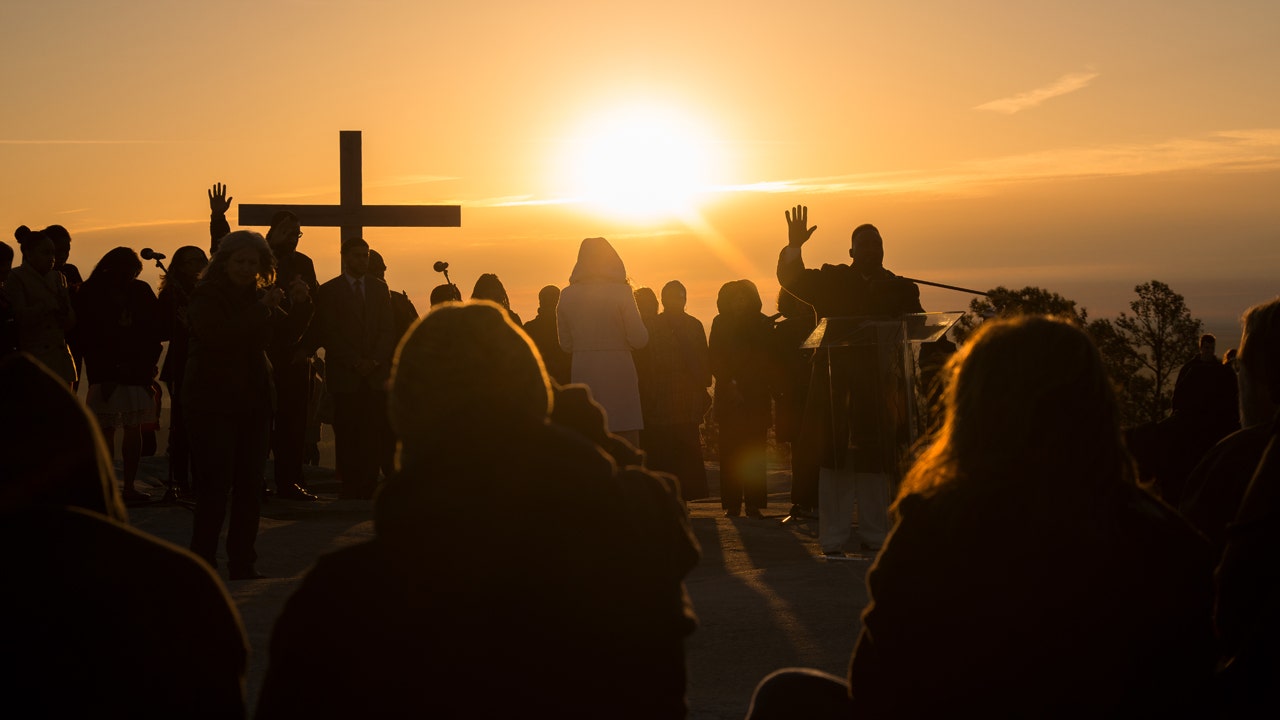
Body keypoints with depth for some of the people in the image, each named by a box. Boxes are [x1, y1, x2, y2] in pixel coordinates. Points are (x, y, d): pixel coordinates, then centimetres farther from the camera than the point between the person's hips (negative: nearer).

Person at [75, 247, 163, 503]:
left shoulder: (141, 291, 6)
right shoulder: (90, 294, -2)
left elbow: (156, 329, 8)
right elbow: (87, 338, -4)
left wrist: (148, 362, -4)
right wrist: (112, 366, -11)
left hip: (137, 373, 3)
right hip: (106, 373, -3)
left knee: (134, 429, 4)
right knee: (106, 431, -4)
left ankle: (130, 486, 10)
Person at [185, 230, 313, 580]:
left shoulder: (259, 297, 13)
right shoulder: (206, 296, -6)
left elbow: (287, 335, 9)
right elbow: (218, 334, -23)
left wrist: (301, 304, -7)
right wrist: (262, 309, -24)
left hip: (254, 401, 6)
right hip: (212, 402, -6)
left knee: (250, 485, 5)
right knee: (215, 485, -9)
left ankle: (243, 564, 10)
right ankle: (203, 562, -3)